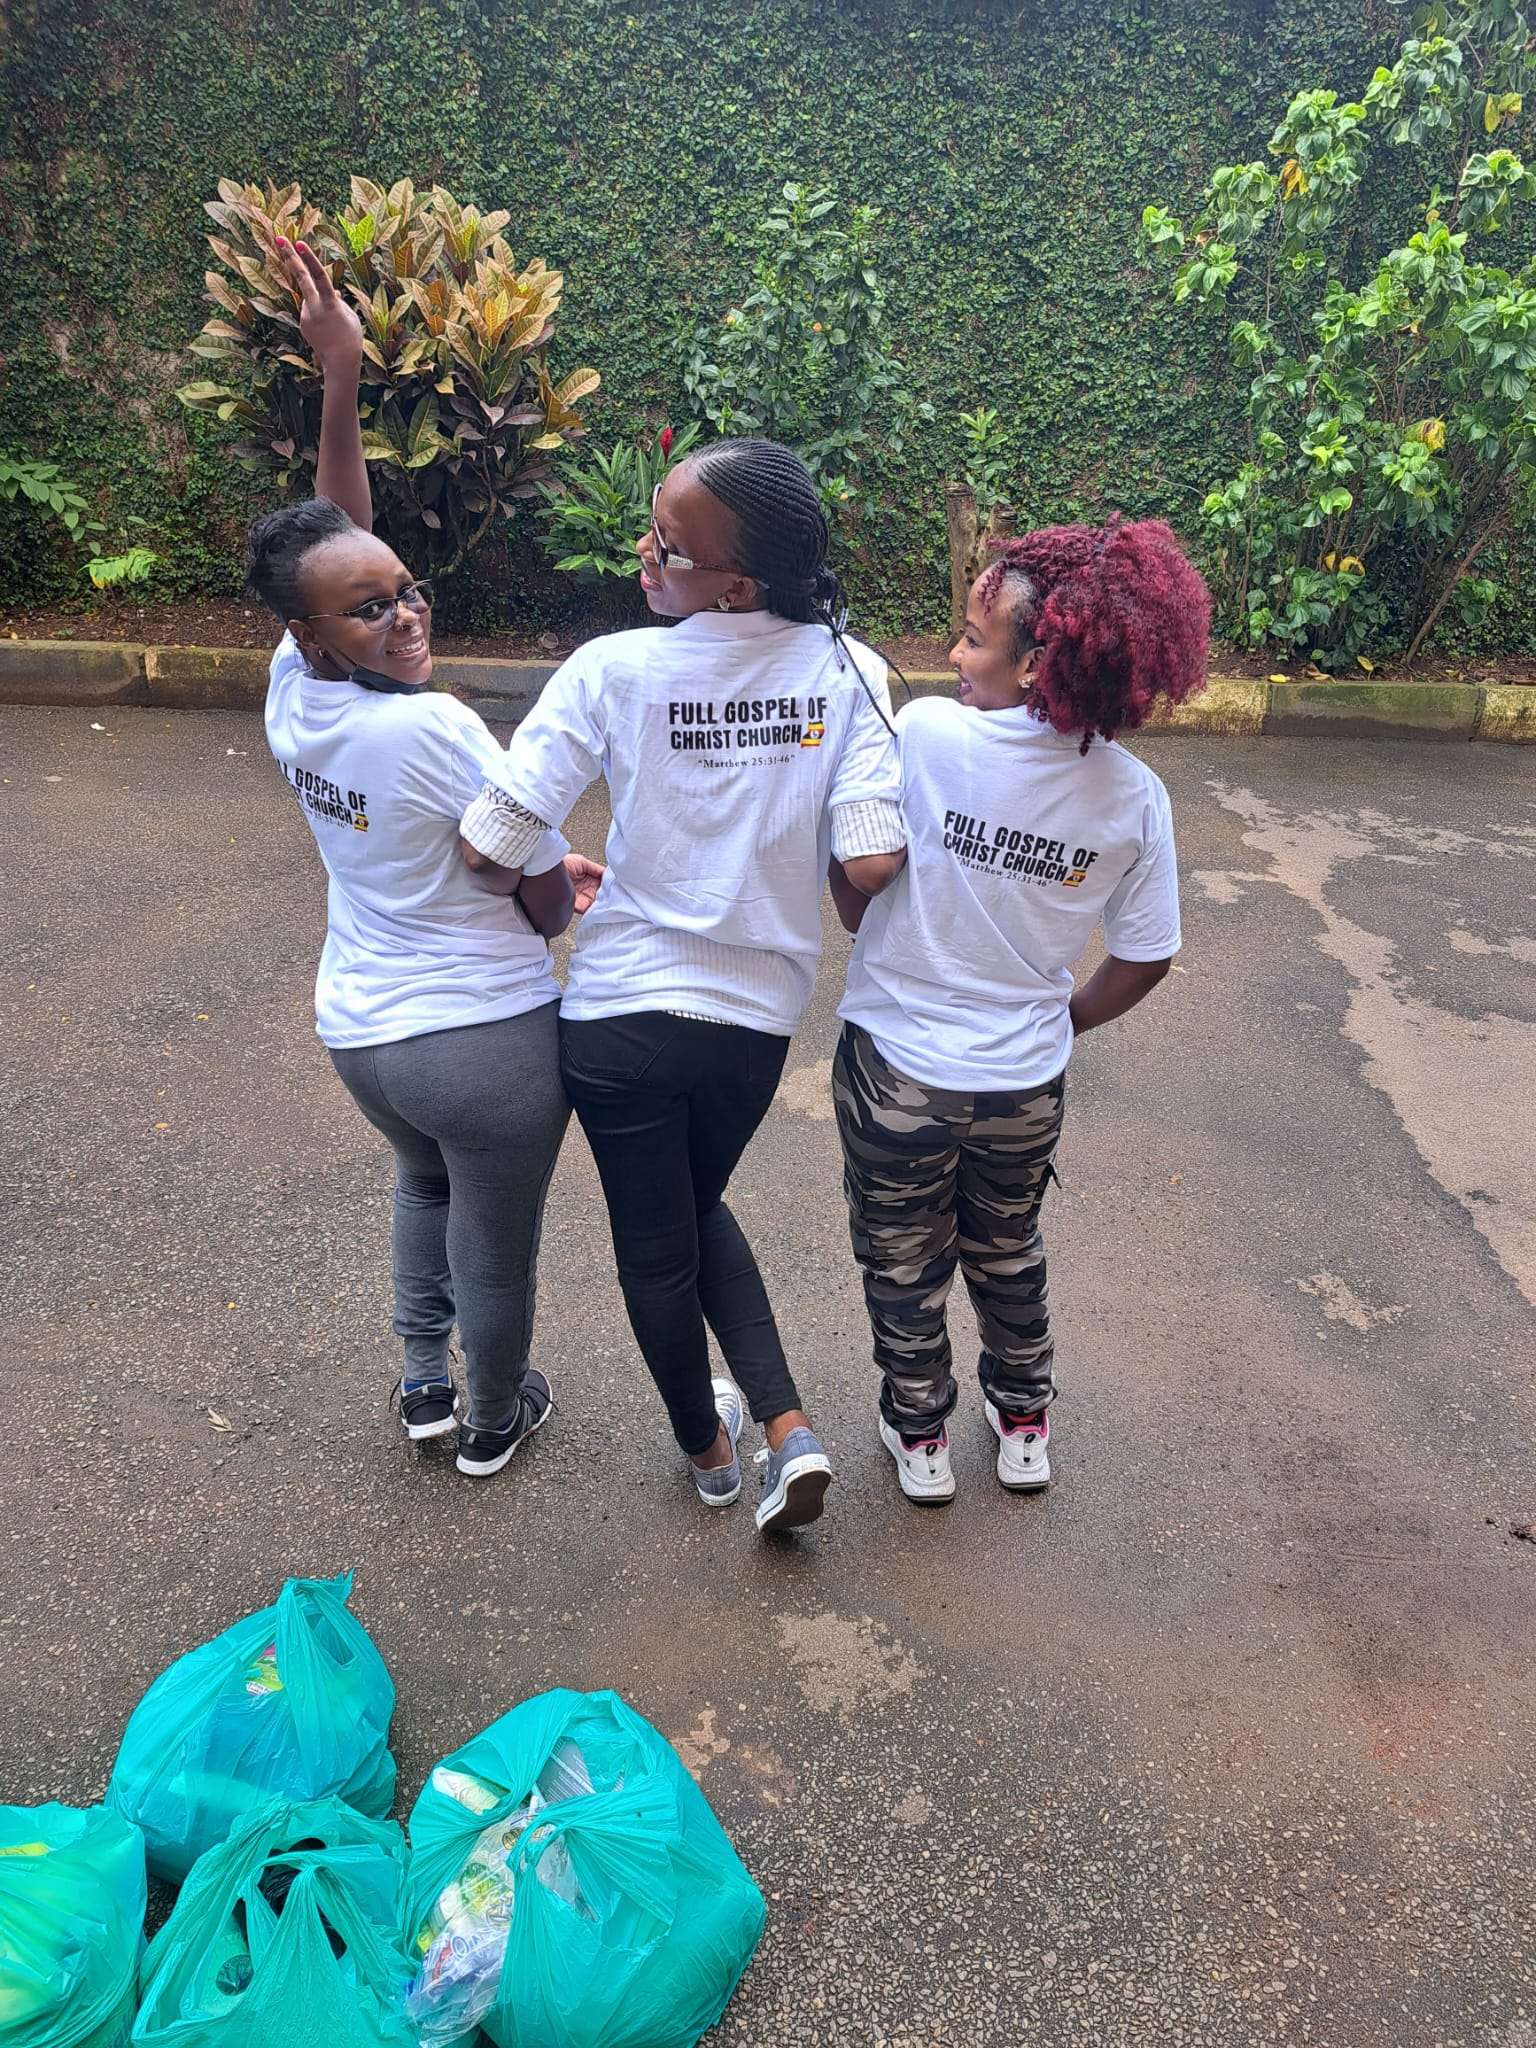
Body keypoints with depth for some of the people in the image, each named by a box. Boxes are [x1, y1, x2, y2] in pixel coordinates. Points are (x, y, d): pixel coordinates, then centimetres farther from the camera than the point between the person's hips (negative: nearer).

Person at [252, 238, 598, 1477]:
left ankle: (424, 1387, 47)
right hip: (486, 1037, -7)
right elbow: (552, 907, -17)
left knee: (424, 1179, 35)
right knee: (495, 1243, 17)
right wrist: (570, 883, 5)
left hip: (358, 1031, 7)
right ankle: (494, 1423, 42)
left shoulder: (290, 694, -6)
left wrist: (341, 381, 1)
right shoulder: (435, 730, -25)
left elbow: (337, 534, 7)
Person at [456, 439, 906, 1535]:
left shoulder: (613, 670, -16)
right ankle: (788, 1426, 20)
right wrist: (803, 896, 4)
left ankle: (708, 1446, 44)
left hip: (621, 1013, -2)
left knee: (655, 1242, 21)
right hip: (759, 1015, 2)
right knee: (700, 1206, 30)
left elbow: (489, 848, -17)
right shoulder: (848, 672, -12)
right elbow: (872, 865, -19)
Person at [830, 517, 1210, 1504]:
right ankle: (1025, 1425, 46)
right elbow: (1146, 959, -3)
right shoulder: (1135, 797, -10)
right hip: (1026, 1082, 3)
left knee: (903, 1264, 21)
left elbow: (852, 891, -12)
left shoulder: (926, 731, -21)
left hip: (896, 1065, -3)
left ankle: (920, 1438, 40)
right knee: (1007, 1252, 29)